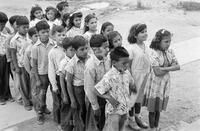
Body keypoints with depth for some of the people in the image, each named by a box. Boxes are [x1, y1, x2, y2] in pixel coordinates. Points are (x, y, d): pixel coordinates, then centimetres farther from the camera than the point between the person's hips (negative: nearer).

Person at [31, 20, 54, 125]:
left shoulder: (53, 44, -10)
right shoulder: (35, 47, -14)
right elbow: (34, 64, -8)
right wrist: (37, 79, -8)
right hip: (42, 74, -2)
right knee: (41, 94, 7)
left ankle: (44, 107, 40)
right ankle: (40, 113, 26)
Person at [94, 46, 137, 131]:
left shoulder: (127, 73, -2)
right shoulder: (109, 77, -25)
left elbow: (131, 84, 18)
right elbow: (96, 90, -22)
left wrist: (131, 90, 3)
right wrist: (109, 98, -25)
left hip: (125, 109, 7)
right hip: (114, 111, -7)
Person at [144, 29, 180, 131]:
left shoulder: (170, 52, -1)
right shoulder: (155, 54, -21)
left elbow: (177, 66, -6)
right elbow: (157, 72, -25)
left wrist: (165, 68, -22)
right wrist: (171, 67, -14)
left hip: (165, 84, 6)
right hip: (155, 84, -6)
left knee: (159, 107, 20)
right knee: (152, 108, 9)